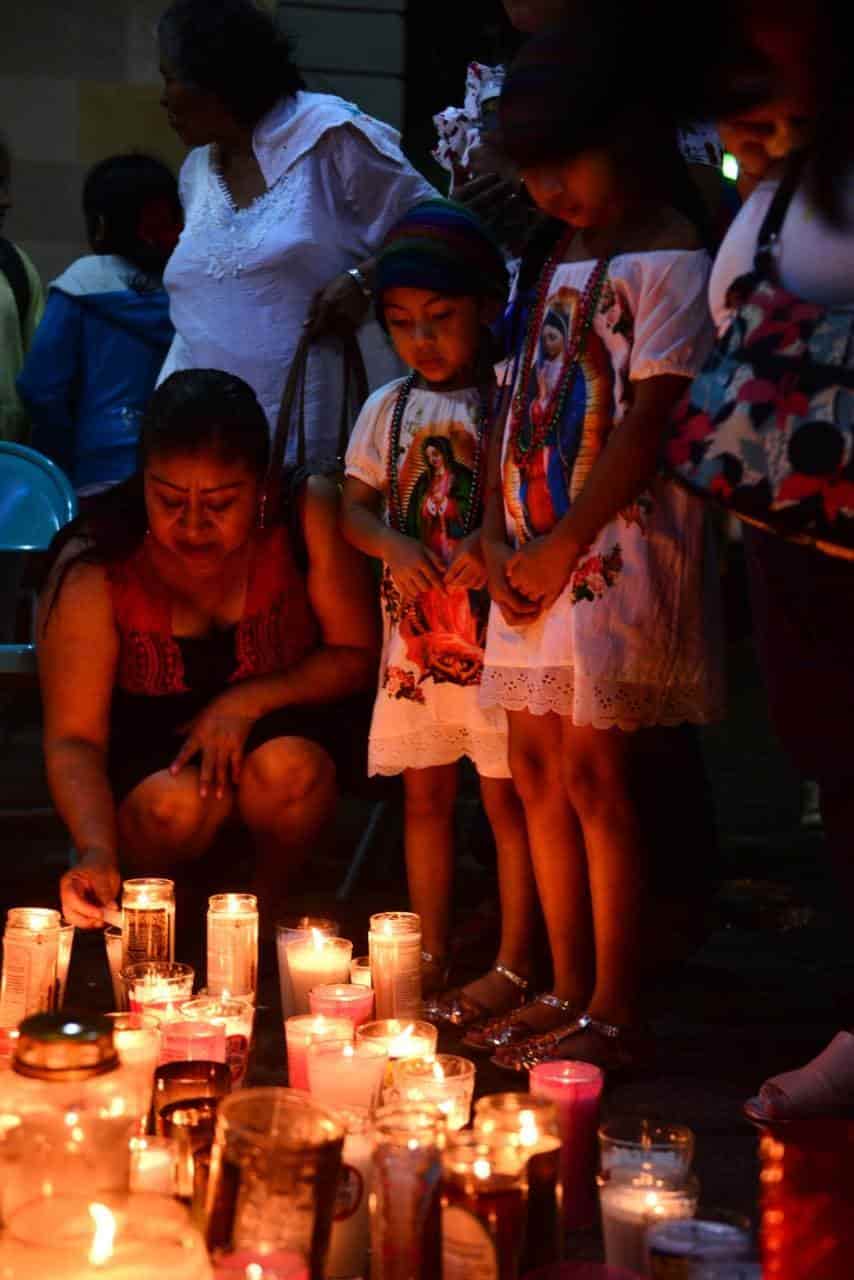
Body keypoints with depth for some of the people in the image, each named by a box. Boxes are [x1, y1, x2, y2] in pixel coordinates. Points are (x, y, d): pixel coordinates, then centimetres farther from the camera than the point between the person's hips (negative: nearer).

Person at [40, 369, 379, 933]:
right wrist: (98, 852, -42)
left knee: (288, 769, -31)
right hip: (146, 734, -1)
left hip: (275, 714, 1)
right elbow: (73, 737, -24)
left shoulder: (308, 514, -22)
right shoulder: (95, 568, -25)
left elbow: (357, 655, -10)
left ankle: (270, 901, 1)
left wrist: (248, 701, -24)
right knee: (175, 803, -32)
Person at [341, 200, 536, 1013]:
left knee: (505, 794, -1)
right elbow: (354, 509, 9)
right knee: (425, 793, 11)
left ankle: (513, 967, 7)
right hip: (412, 625, 5)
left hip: (495, 622, -5)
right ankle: (431, 956, 22)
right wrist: (395, 545, -12)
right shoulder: (388, 408, 9)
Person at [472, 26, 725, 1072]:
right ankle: (569, 991, 19)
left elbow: (648, 420, -14)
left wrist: (562, 546, -14)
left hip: (617, 544, -8)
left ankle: (615, 1014, 0)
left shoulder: (671, 261, -7)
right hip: (533, 554, 8)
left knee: (594, 771, -8)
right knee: (538, 768, 9)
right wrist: (496, 535, 6)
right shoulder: (554, 262, 18)